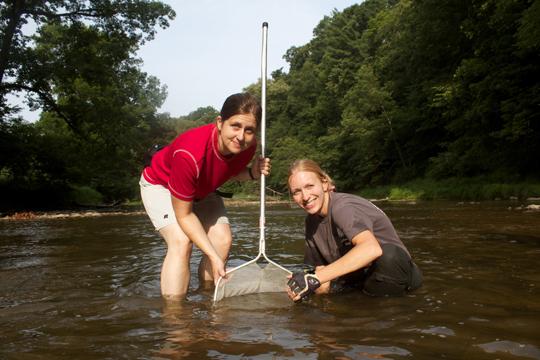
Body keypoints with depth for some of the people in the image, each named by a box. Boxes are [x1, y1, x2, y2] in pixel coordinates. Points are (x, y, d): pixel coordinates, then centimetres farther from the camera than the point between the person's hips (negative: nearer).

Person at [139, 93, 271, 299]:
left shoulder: (248, 145, -24)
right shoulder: (189, 154, -43)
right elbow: (184, 215, -32)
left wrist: (252, 173, -22)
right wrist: (213, 256, -33)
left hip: (201, 189, 6)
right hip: (160, 184, -6)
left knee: (223, 239, -7)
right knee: (181, 241, -26)